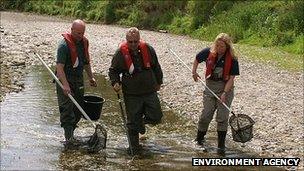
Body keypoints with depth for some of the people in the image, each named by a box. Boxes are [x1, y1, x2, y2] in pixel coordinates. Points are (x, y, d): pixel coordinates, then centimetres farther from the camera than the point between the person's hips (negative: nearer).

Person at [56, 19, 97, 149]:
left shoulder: (84, 42, 6)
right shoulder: (64, 45, -18)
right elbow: (59, 66, -24)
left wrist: (91, 77, 22)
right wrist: (65, 85, -32)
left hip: (78, 80, 7)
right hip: (65, 80, -7)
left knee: (79, 109, 8)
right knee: (67, 109, -10)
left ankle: (70, 132, 22)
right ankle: (69, 137, -10)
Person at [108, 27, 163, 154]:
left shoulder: (148, 49, -3)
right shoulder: (120, 53, -9)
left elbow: (156, 67, 12)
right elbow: (113, 70, 3)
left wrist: (158, 82, 20)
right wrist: (115, 83, -14)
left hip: (149, 91, 2)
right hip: (131, 95, -2)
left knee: (156, 117, 0)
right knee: (132, 122, 3)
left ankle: (142, 121, 33)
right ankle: (135, 147, 20)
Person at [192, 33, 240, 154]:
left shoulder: (232, 59, -12)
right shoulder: (208, 53, -6)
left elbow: (231, 78, -13)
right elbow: (197, 59, 15)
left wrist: (225, 93, -21)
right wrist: (194, 72, 6)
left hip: (225, 88, -2)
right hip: (210, 86, 2)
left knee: (222, 117, -3)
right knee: (206, 115, 3)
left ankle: (221, 145, 5)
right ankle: (199, 139, 21)